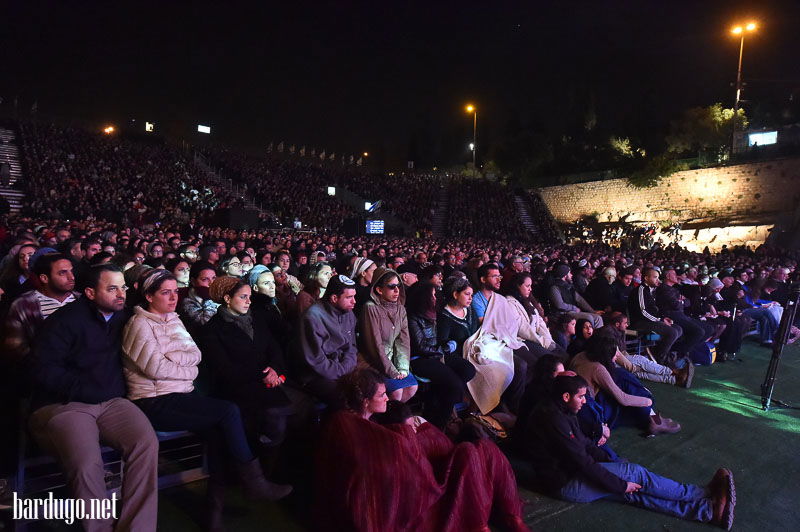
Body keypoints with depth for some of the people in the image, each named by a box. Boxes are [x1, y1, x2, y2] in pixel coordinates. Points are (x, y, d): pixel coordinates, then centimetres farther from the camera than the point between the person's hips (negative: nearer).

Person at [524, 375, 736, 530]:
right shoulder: (554, 419, -25)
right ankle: (704, 496, 4)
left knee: (634, 492, -4)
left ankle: (709, 510, -8)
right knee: (635, 474, -9)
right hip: (565, 484, -9)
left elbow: (585, 443, 16)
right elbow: (582, 462, -23)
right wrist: (620, 485, -14)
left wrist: (612, 462, 5)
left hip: (570, 472, 9)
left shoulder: (559, 412, 9)